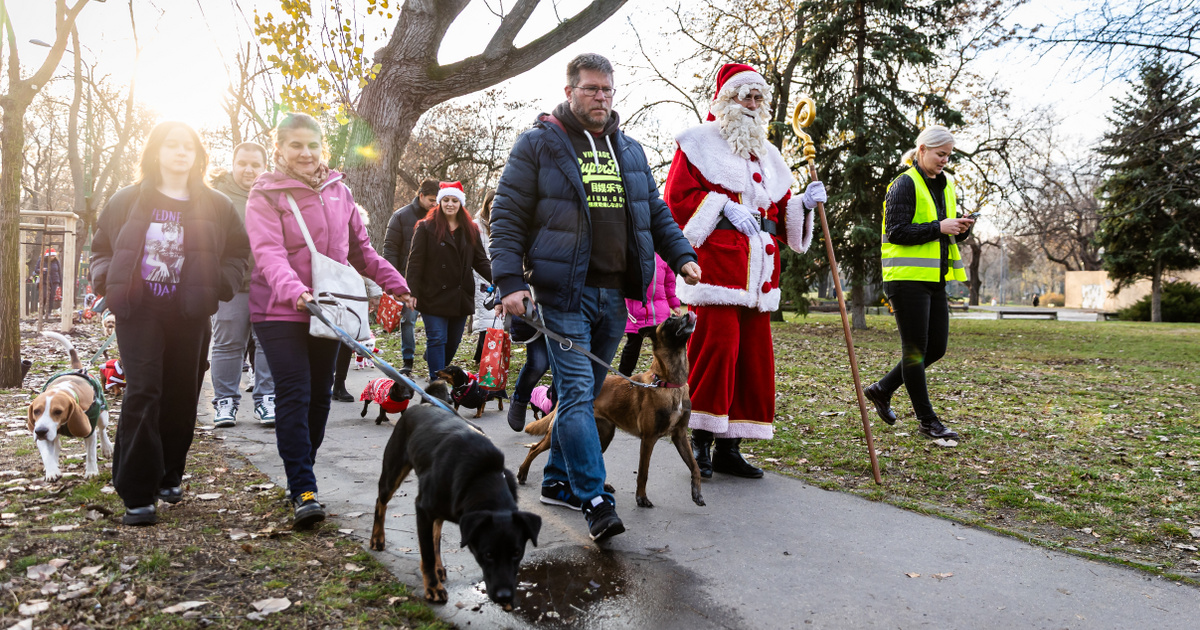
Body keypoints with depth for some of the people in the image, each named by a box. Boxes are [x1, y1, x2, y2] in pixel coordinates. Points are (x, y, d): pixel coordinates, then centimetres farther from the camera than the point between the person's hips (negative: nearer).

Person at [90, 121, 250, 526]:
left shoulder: (215, 206, 7)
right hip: (138, 312, -1)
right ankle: (137, 495, -5)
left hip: (190, 315, 1)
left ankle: (169, 477, 27)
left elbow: (239, 253, 12)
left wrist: (220, 283, -5)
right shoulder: (128, 201, 7)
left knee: (182, 397, 7)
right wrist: (107, 281, -2)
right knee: (143, 394, -11)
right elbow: (101, 247, 17)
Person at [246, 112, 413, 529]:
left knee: (319, 396, 10)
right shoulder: (266, 195, -7)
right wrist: (293, 290, -39)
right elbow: (268, 252, -21)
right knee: (294, 396, -11)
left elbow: (360, 249, 17)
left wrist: (395, 284, 11)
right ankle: (303, 492, -9)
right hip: (280, 311, -5)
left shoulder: (339, 191, 9)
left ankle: (302, 475, 26)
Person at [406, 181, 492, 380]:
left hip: (461, 297, 4)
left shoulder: (471, 230, 11)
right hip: (434, 296, -4)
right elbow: (415, 262, -5)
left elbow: (481, 262, 10)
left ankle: (439, 371, 33)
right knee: (437, 339, -6)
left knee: (453, 342, 12)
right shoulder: (426, 227, -1)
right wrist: (412, 293, -13)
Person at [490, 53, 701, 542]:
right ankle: (594, 500, -7)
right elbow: (506, 217, -4)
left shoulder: (630, 151, 18)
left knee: (587, 392, 12)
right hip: (564, 293, -6)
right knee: (577, 392, -11)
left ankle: (558, 481, 26)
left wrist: (681, 255, 5)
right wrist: (511, 282, -15)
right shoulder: (538, 144, 1)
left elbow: (656, 213, 22)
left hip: (614, 295, 6)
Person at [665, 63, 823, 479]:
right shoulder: (701, 142, 6)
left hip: (757, 269, 7)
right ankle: (700, 441, -1)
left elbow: (780, 212, 24)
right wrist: (724, 207, -14)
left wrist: (803, 204, 5)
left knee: (754, 354, 3)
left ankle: (729, 447, 11)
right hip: (714, 261, -6)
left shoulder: (765, 153, 25)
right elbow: (679, 196, -4)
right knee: (716, 345, -14)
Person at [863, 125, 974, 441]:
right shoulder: (905, 184, -8)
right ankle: (927, 421, 8)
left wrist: (962, 228, -1)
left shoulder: (945, 185, 16)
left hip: (934, 279, 9)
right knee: (915, 349, -1)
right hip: (907, 278, -8)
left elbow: (950, 232, 21)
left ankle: (882, 389, 25)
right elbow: (896, 231, -16)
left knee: (937, 348, 9)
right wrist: (938, 227, -19)